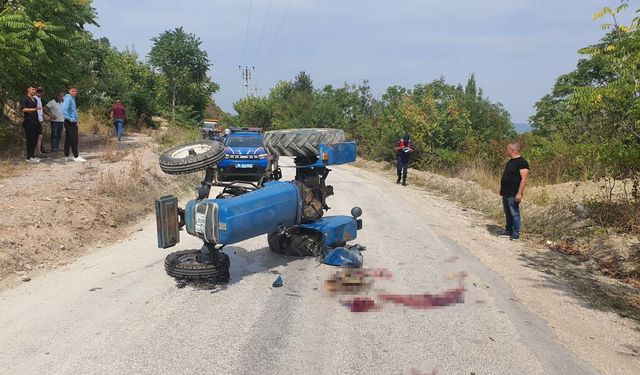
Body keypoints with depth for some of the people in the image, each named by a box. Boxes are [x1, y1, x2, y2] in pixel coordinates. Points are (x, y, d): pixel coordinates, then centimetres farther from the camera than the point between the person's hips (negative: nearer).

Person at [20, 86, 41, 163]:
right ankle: (29, 157, -4)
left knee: (35, 139, 8)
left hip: (35, 121, 8)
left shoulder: (34, 100, 20)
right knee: (30, 140, -7)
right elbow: (23, 109, -16)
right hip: (28, 122, -8)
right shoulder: (24, 98, -4)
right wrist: (33, 109, -28)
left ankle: (32, 155, 17)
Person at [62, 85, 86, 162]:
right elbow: (64, 110, -22)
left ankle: (67, 156, 15)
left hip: (72, 122, 10)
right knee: (74, 140, -8)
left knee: (68, 140, 11)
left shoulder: (72, 98, 18)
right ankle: (76, 157, -7)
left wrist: (75, 119, 17)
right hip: (70, 122, -10)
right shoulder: (68, 99, -11)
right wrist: (70, 119, -21)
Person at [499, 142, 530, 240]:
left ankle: (516, 233, 3)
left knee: (514, 213, -4)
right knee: (507, 213, 16)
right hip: (506, 193, 9)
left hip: (513, 195, -9)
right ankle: (508, 230, 27)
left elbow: (524, 179, -20)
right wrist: (502, 190, 21)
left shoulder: (522, 162, -14)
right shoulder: (510, 161, 16)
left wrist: (519, 193, -24)